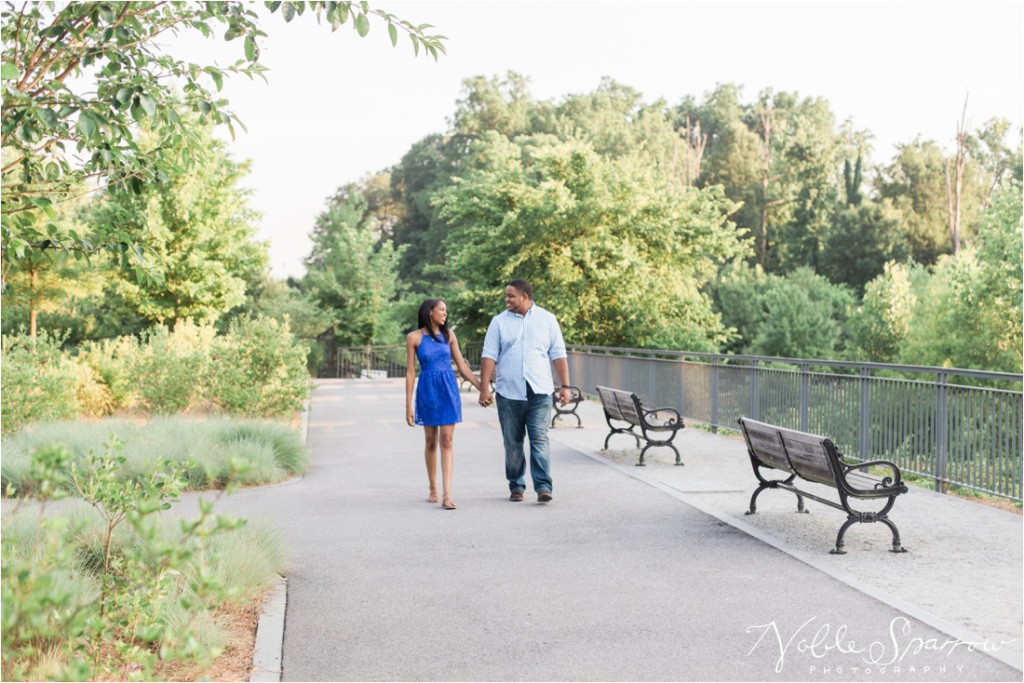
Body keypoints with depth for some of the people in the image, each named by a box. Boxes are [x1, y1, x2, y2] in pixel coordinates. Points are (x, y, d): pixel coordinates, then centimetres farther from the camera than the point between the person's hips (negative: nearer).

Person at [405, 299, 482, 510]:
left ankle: (447, 495, -9)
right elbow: (410, 372, -1)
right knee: (431, 442, 8)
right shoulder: (414, 337, -1)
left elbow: (462, 366, 10)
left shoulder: (448, 335, 6)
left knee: (446, 441, -5)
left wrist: (482, 387, 5)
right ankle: (433, 490, 23)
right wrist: (408, 405, -4)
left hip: (449, 390, 1)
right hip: (427, 391, -1)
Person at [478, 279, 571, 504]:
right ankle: (516, 486, 17)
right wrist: (484, 388, -7)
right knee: (513, 443, 7)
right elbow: (489, 356, 1)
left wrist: (565, 386, 2)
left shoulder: (547, 319, 7)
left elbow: (558, 355, 7)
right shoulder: (499, 321, 6)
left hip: (539, 392, -1)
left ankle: (543, 486, -8)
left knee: (540, 440, -8)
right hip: (508, 393, 1)